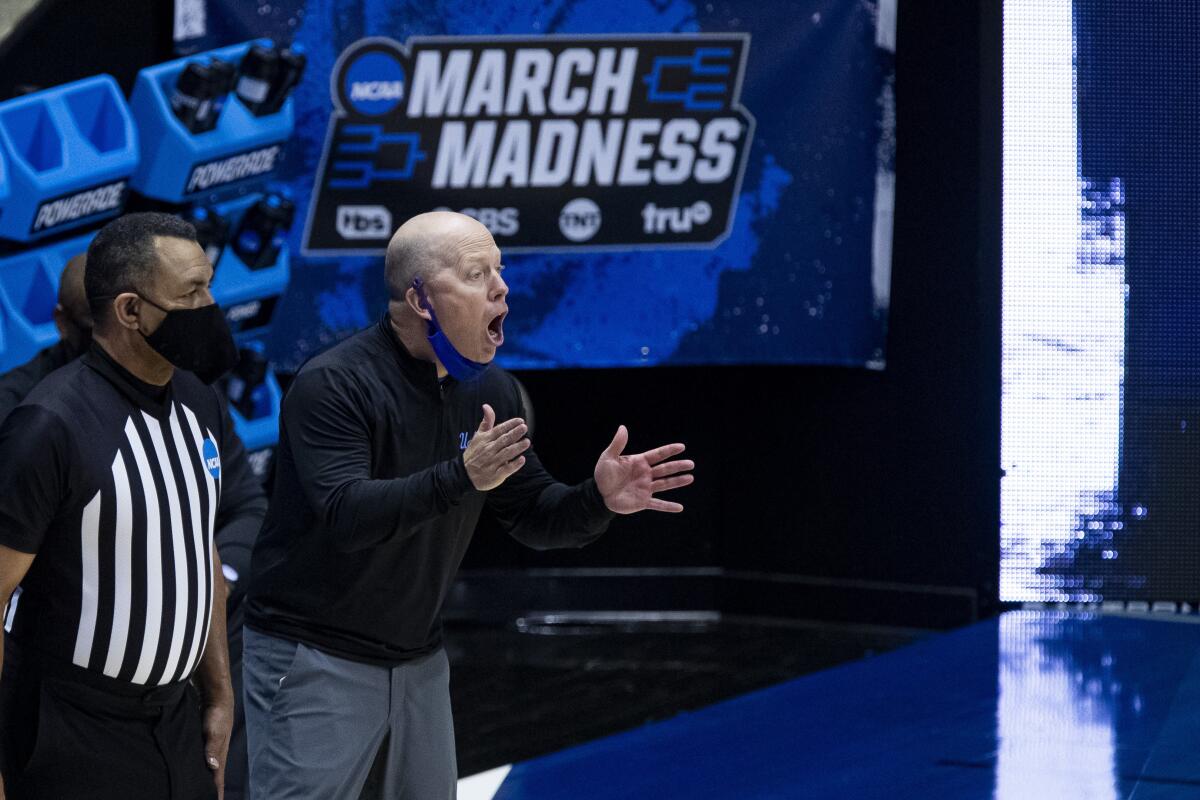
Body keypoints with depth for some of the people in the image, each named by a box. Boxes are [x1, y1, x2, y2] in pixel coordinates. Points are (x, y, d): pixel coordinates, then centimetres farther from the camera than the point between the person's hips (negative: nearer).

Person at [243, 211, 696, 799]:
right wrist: (460, 477, -42)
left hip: (418, 660, 7)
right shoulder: (334, 385, -18)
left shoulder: (490, 390, 3)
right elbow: (346, 516, -30)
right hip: (314, 658, -7)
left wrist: (598, 500, -14)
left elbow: (532, 515, 7)